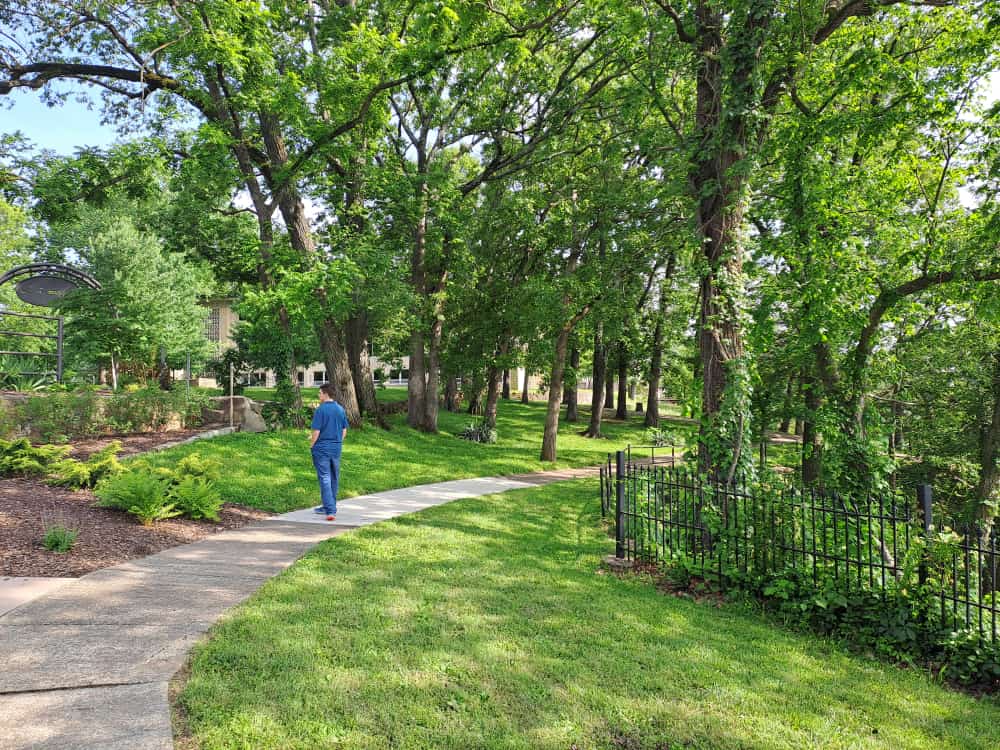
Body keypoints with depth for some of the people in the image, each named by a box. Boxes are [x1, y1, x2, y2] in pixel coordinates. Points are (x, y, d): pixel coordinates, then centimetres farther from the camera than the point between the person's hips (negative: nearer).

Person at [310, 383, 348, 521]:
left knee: (325, 479, -4)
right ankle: (329, 507, 29)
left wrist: (311, 444, 1)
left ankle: (330, 511, -10)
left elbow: (316, 432, -14)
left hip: (322, 449, -6)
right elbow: (344, 430, 10)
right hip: (336, 449, 6)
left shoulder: (320, 410, -13)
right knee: (334, 478, 15)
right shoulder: (341, 409, 5)